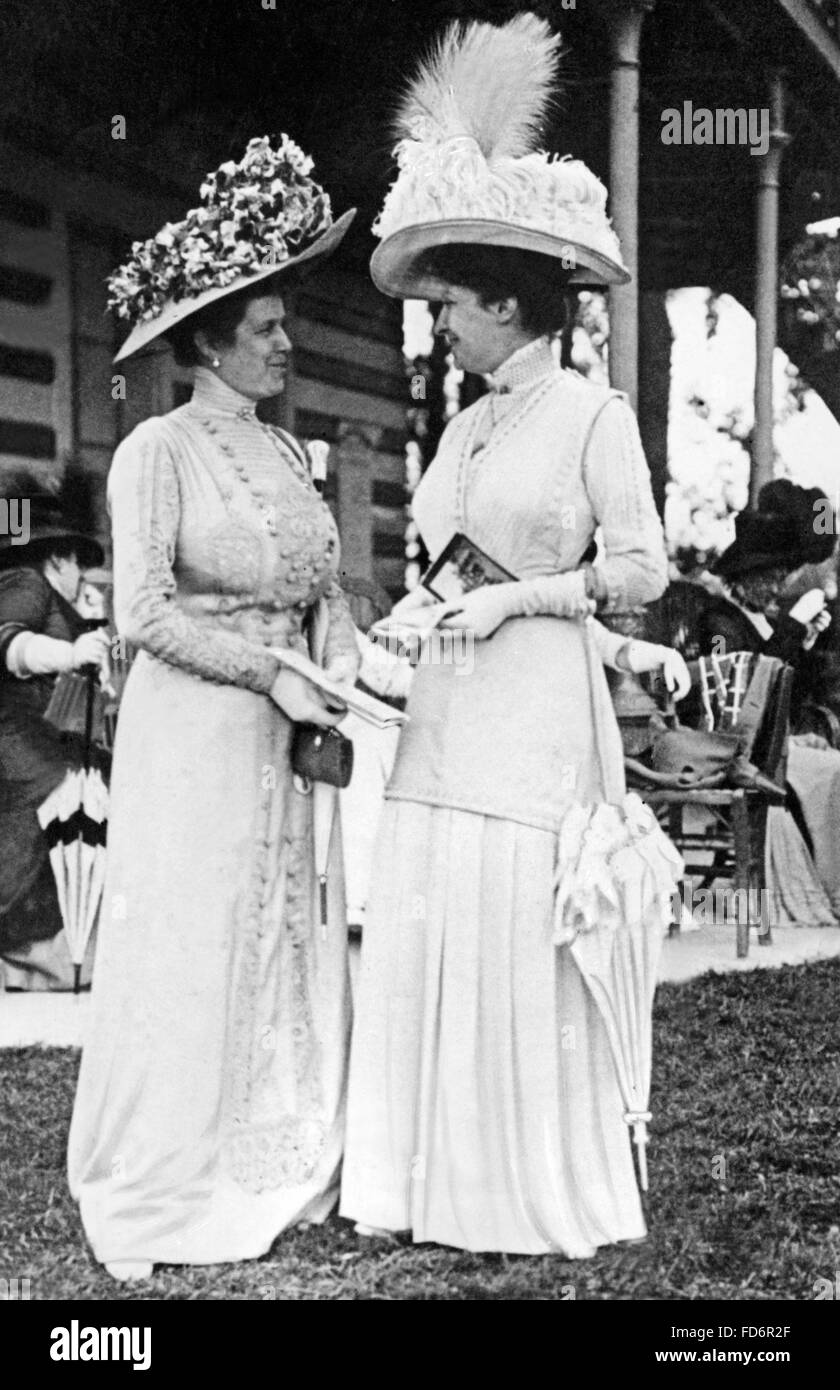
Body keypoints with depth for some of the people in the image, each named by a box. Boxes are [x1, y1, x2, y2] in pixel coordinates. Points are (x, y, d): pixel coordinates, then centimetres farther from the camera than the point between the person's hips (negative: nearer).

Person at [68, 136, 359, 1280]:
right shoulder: (158, 451, -8)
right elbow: (144, 613, -15)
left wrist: (346, 665, -6)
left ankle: (275, 1173, 23)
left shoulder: (285, 452, 13)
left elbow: (324, 587, 13)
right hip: (190, 734, -6)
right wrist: (271, 671, -17)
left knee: (292, 949, 9)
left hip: (281, 744, 7)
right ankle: (145, 1196, 14)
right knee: (187, 957, -1)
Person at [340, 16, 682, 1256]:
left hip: (536, 713, -7)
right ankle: (436, 1183, 19)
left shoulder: (592, 413, -3)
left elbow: (644, 569, -5)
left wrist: (517, 597, -13)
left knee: (523, 958, -2)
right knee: (417, 944, 6)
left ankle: (544, 1195, 14)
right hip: (442, 722, 7)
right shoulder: (465, 425, 16)